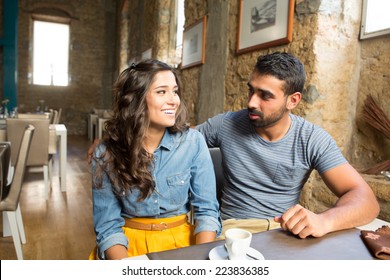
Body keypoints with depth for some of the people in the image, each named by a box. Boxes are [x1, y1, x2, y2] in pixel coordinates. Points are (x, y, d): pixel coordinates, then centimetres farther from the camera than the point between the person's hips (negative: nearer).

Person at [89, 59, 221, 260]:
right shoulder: (106, 153, -9)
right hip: (130, 243, 0)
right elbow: (108, 226, -7)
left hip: (181, 240, 1)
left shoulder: (193, 142, -9)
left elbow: (206, 209, -5)